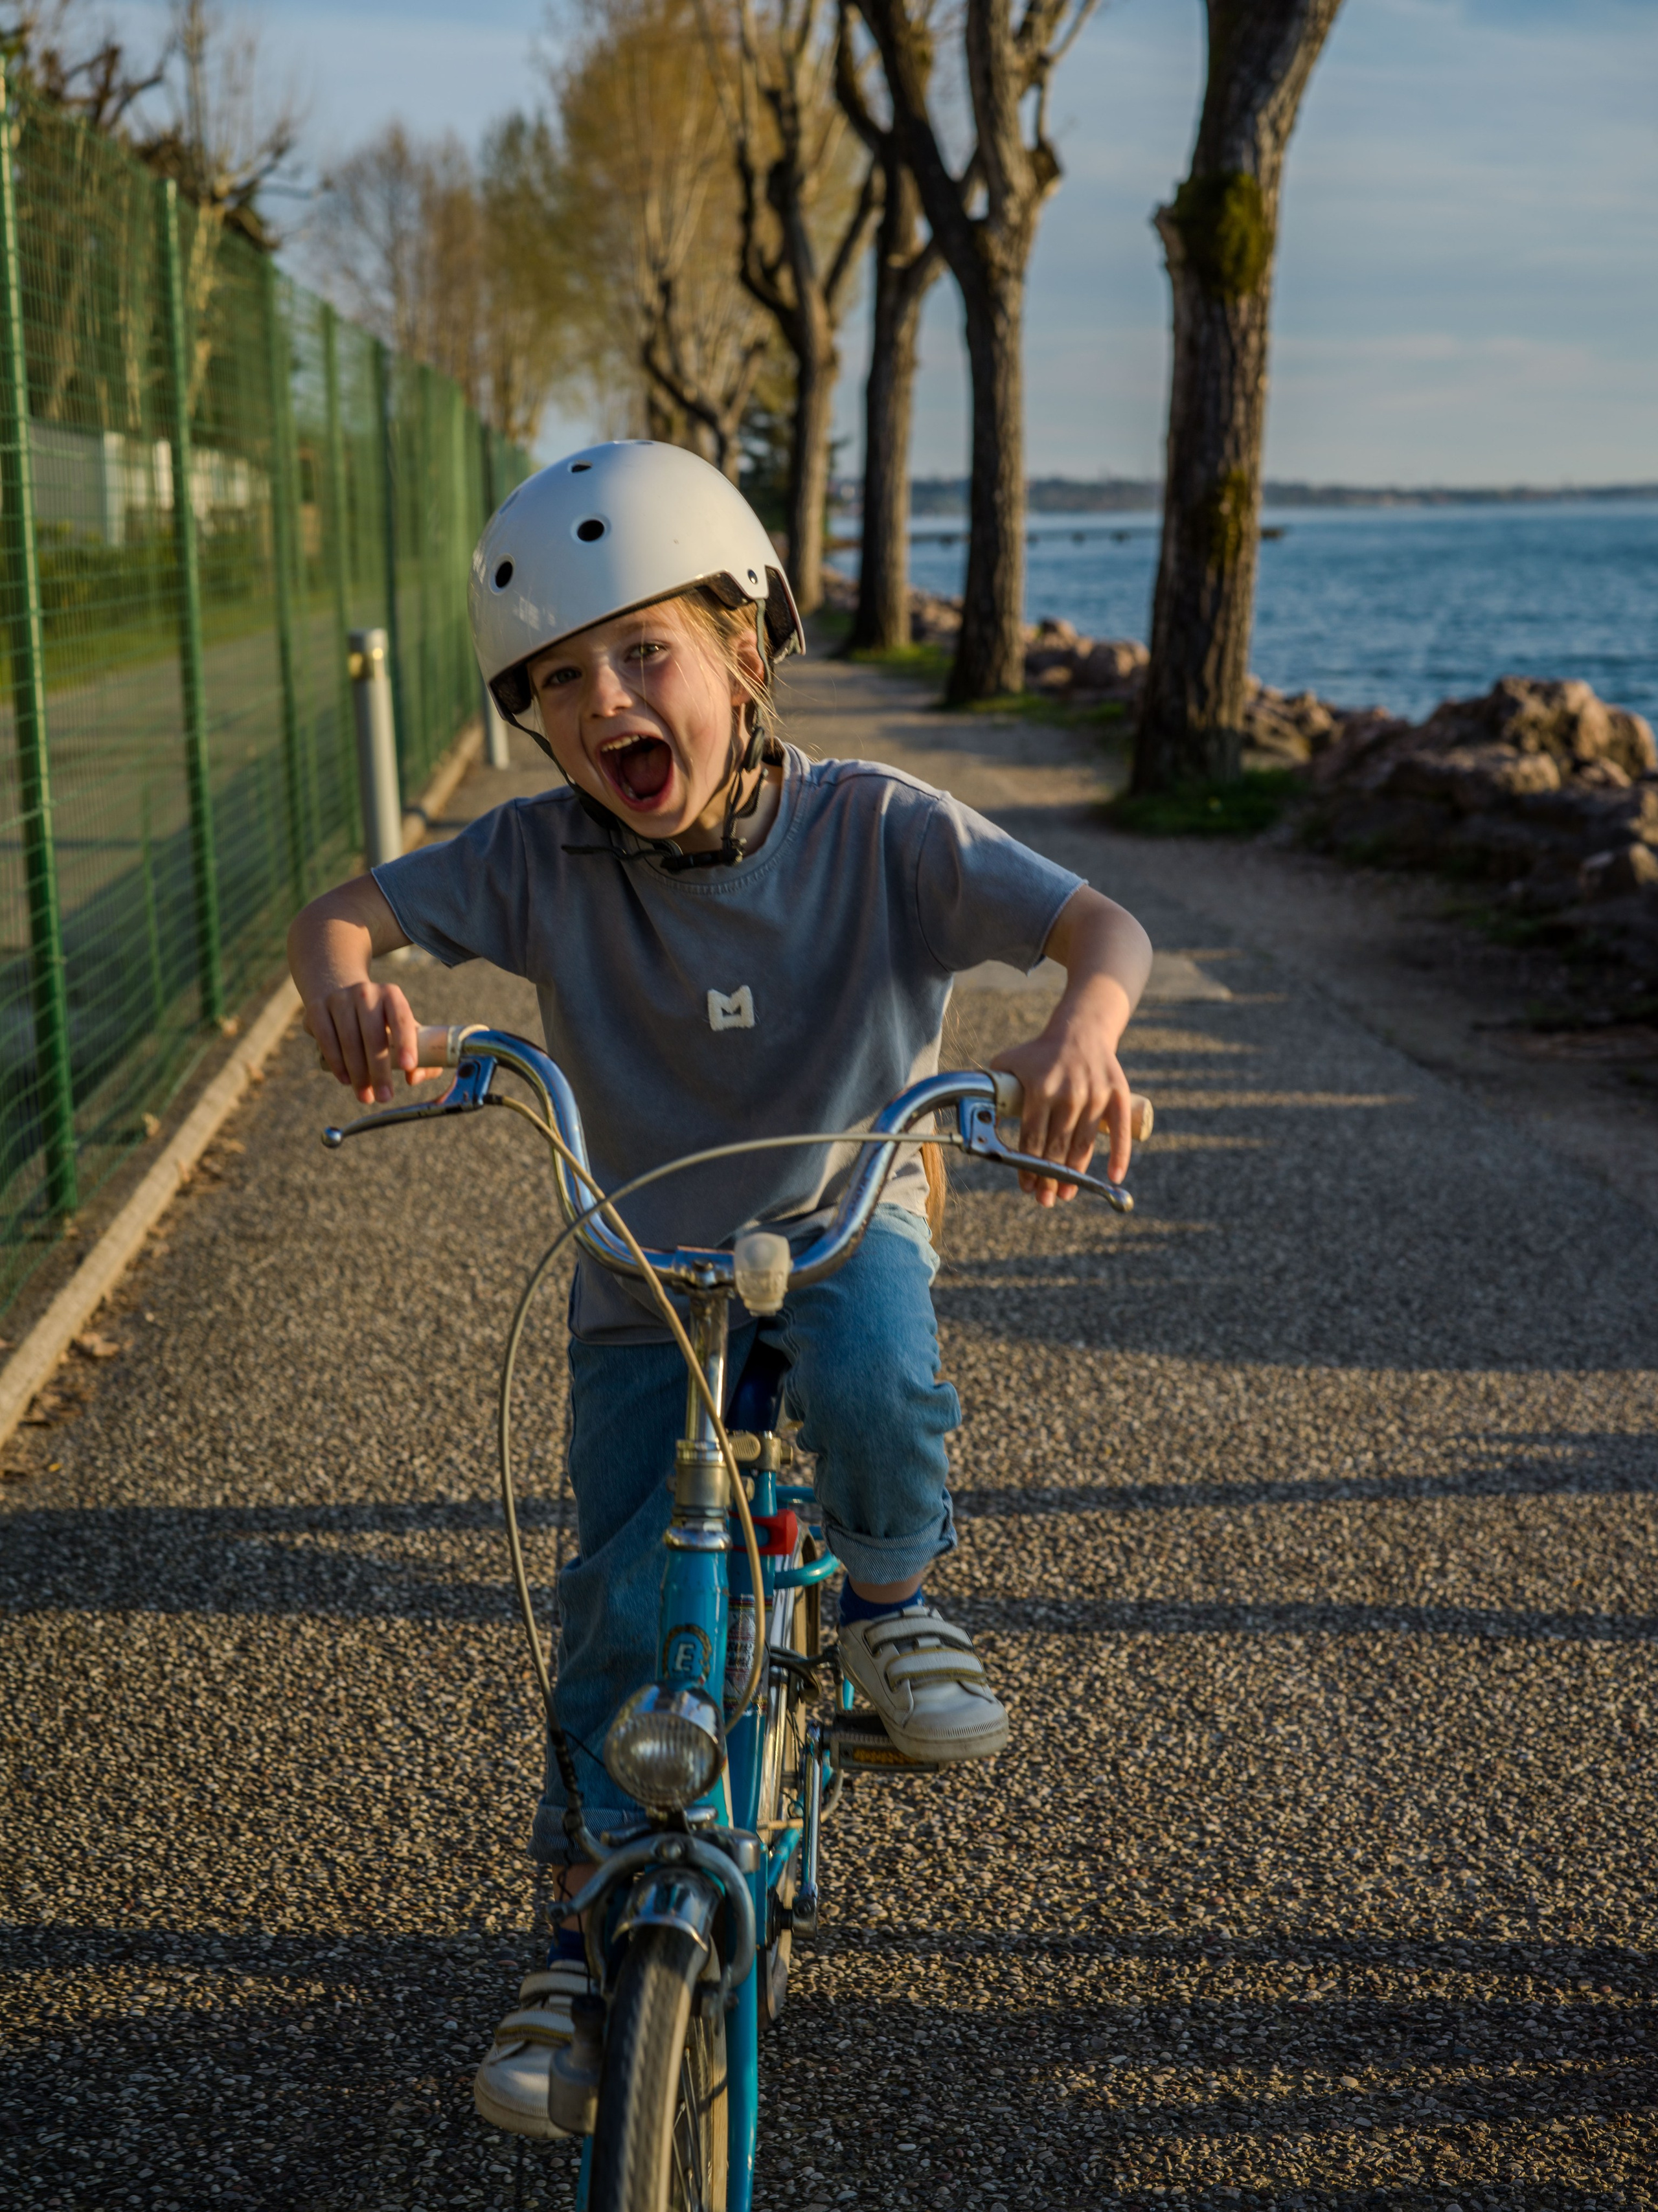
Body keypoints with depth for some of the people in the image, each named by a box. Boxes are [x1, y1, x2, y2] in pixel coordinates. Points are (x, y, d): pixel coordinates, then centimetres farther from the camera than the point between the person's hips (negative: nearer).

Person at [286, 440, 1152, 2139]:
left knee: (873, 1368, -37)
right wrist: (345, 984, -40)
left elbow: (1101, 926, -25)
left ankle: (891, 1600, -4)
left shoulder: (873, 829, -20)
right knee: (623, 1599, -6)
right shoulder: (540, 858, -15)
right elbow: (343, 911, -13)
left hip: (842, 1220, -1)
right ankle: (588, 1935, 15)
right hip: (645, 1271, 2)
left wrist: (1080, 1029, -50)